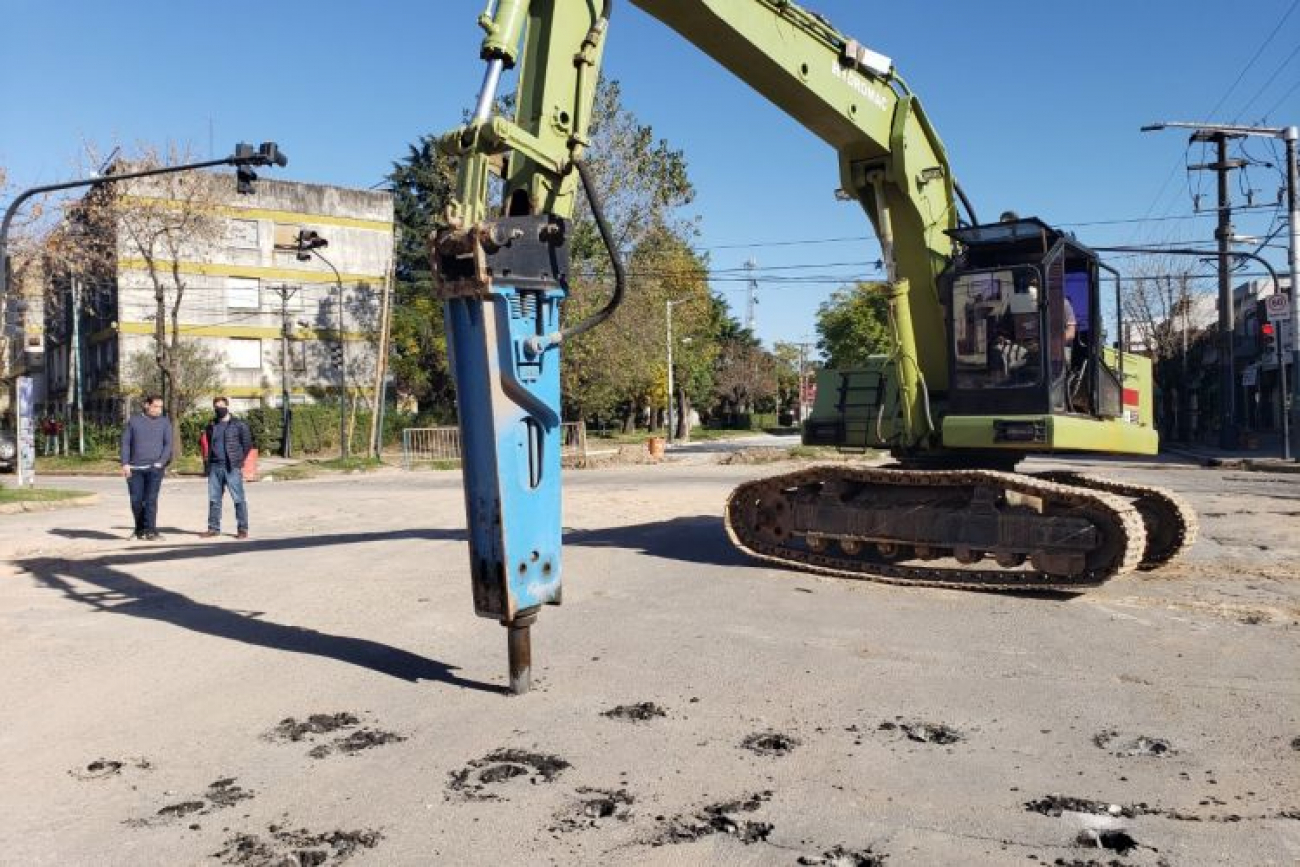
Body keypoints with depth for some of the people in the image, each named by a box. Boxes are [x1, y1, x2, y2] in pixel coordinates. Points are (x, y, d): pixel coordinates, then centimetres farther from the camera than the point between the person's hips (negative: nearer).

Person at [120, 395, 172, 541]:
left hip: (154, 468, -2)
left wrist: (161, 462, -10)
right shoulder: (134, 420, 8)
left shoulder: (164, 422, 6)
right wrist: (125, 464, -2)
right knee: (136, 500, 3)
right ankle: (140, 529, 19)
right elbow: (125, 442, 7)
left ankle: (150, 530, -6)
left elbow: (168, 444, 2)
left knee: (151, 499, -9)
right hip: (134, 468, 2)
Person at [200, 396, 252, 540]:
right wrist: (207, 463, 11)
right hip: (214, 467, 5)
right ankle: (214, 528, 16)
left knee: (238, 499, -4)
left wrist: (240, 461, -5)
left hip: (232, 467, -5)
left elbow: (247, 444, 0)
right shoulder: (211, 426, 15)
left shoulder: (239, 424, 0)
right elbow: (207, 445, 22)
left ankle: (242, 529, 0)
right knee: (214, 499, 8)